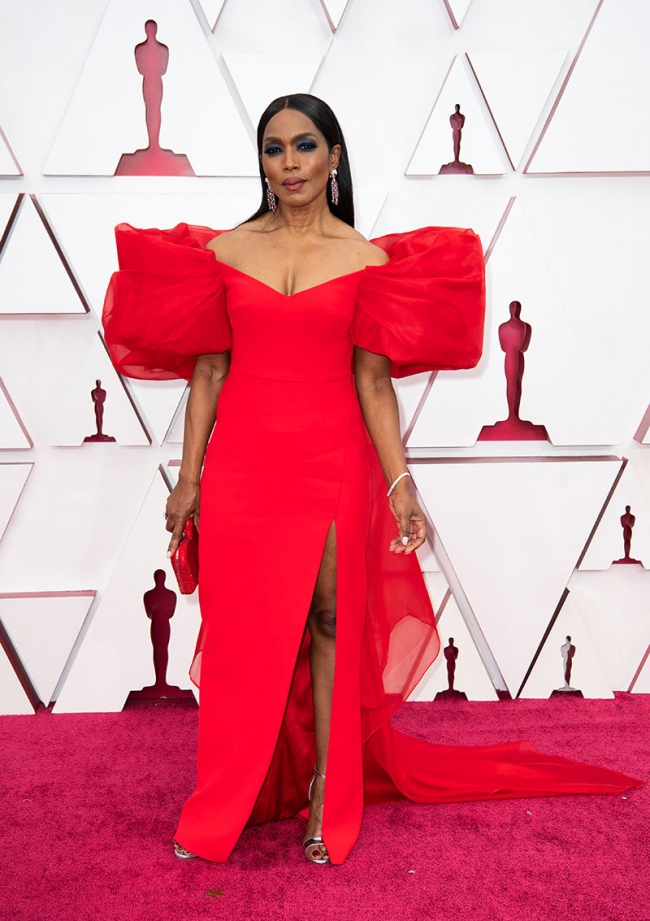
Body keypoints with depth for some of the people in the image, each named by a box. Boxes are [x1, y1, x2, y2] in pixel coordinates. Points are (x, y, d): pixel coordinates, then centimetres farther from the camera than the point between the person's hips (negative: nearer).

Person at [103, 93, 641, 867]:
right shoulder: (224, 251, 5)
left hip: (332, 462, -1)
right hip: (241, 461, 1)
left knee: (331, 622, 7)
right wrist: (188, 478, 5)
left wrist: (399, 484, -4)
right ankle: (226, 805, 25)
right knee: (240, 630, 7)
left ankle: (327, 790, 25)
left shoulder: (367, 258, 3)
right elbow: (208, 372, 6)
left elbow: (373, 381, 1)